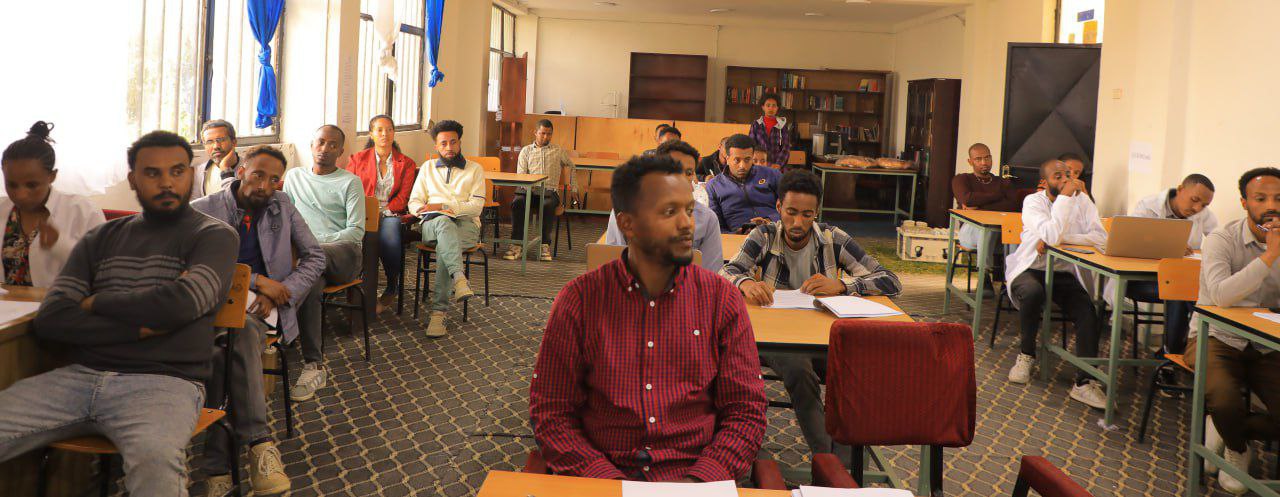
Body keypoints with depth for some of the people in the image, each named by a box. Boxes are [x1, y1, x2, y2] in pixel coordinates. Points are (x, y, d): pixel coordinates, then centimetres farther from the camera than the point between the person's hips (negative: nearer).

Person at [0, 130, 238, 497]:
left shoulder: (214, 236, 7)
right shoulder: (101, 239, 19)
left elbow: (182, 302, -12)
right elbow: (50, 319, 7)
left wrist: (95, 303, 3)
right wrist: (140, 327, -6)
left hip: (164, 381, -5)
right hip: (80, 375, 5)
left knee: (155, 459, -39)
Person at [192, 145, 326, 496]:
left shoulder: (282, 207, 17)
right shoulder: (202, 211, 7)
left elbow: (315, 258, 15)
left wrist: (279, 294, -2)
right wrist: (257, 281, -11)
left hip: (258, 307, 1)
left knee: (242, 330, -36)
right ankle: (259, 444, -39)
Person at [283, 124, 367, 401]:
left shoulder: (350, 182, 11)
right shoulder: (294, 177, 24)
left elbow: (356, 231, 0)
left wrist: (319, 243, -16)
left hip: (342, 252, -3)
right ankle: (314, 365, -42)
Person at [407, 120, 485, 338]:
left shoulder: (475, 169, 15)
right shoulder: (428, 167, 23)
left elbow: (476, 205, 1)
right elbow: (414, 202, 15)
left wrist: (443, 206, -10)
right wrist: (424, 210, -9)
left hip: (465, 224, -1)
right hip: (433, 223, 1)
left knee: (444, 245, -36)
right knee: (444, 223, -39)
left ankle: (438, 312, -41)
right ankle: (459, 278, -62)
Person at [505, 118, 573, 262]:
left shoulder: (558, 151, 19)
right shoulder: (526, 151, 18)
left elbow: (569, 164, 36)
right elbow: (520, 175, 9)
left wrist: (567, 183, 22)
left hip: (550, 190, -1)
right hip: (529, 189, 1)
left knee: (547, 206, -38)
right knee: (517, 203, -34)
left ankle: (545, 245, -32)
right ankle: (516, 244, -34)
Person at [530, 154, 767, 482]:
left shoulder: (722, 299, 5)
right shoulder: (579, 301, 2)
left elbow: (746, 412, 4)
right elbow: (551, 413, 2)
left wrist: (698, 481, -11)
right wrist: (610, 482, -12)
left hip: (696, 481, 1)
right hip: (598, 483, -1)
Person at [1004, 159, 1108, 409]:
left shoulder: (1082, 201, 2)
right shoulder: (1033, 202, -9)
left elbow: (1100, 238, -13)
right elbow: (1052, 236, -28)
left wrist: (1059, 238, -21)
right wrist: (1066, 196, -24)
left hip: (1066, 274, 3)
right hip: (1030, 270, -3)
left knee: (1088, 311, -24)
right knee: (1032, 292, -37)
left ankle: (1085, 382, -24)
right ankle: (1026, 355, -11)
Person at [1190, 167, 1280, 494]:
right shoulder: (1223, 240, -10)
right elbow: (1221, 295, -28)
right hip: (1218, 340, -4)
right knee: (1225, 402, -31)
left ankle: (1224, 430, 11)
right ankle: (1237, 450, 7)